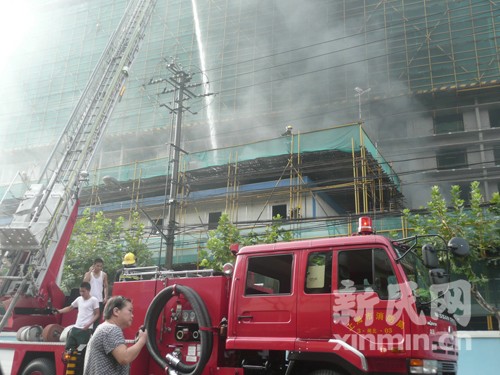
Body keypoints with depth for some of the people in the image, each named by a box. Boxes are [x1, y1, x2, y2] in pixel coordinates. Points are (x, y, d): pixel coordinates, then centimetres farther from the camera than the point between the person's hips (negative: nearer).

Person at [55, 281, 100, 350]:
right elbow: (69, 308, 21)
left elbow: (97, 314, -7)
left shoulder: (94, 300, -7)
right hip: (76, 327, 7)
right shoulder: (79, 299, 11)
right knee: (68, 347, 8)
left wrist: (89, 324, -19)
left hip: (86, 329, -7)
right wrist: (59, 311, 6)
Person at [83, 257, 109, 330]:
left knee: (97, 319, 1)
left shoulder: (104, 275, 6)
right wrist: (90, 271, -13)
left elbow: (105, 287, 11)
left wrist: (105, 297, -1)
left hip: (100, 300, 1)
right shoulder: (88, 274, 2)